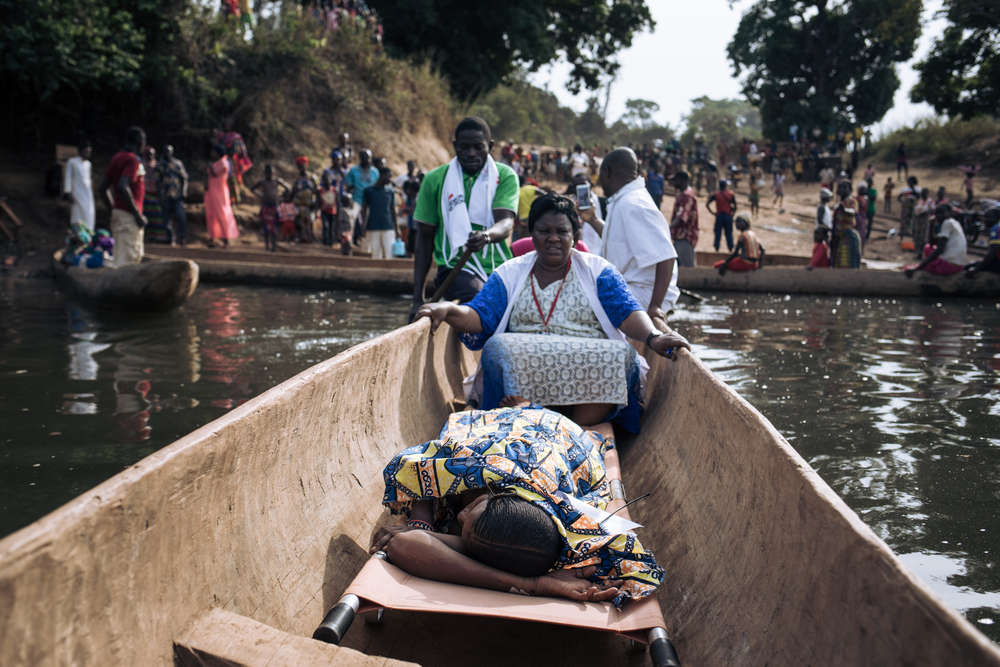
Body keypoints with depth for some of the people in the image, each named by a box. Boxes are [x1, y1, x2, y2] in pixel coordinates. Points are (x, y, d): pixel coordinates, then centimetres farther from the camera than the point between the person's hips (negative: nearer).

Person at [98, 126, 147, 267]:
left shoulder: (117, 157, 15)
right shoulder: (132, 160, -13)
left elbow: (102, 188, 18)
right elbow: (122, 187, -26)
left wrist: (114, 209, 20)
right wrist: (138, 214, -21)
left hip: (118, 212, 9)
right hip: (128, 215, -9)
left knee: (136, 256, 17)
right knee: (126, 260, -9)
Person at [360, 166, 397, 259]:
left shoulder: (390, 192, 9)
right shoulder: (368, 190, 4)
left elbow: (393, 210, 13)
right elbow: (364, 208, 6)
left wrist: (395, 228, 11)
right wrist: (363, 225, -4)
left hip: (388, 227, 1)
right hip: (373, 227, -1)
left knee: (388, 254, -6)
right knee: (375, 254, 3)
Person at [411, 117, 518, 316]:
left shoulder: (505, 176, 5)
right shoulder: (435, 179, 7)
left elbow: (506, 222, -12)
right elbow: (425, 238, 9)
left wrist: (486, 236, -39)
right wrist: (418, 298, 3)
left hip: (499, 269, 2)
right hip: (455, 268, -1)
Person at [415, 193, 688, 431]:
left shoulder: (597, 270, 15)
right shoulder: (509, 274, 17)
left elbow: (628, 313, 1)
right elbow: (479, 317, 5)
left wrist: (653, 336, -21)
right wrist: (449, 310, -18)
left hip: (591, 365, 0)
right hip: (523, 369, 0)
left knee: (622, 357, -30)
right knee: (498, 348, -30)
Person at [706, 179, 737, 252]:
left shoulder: (715, 195, -2)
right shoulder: (731, 195, -2)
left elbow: (707, 204, -7)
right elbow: (735, 207, -6)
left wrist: (713, 213, -1)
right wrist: (732, 213, 8)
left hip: (719, 216, 0)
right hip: (728, 216, 0)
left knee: (718, 233, 6)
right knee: (729, 233, 8)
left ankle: (716, 249, 4)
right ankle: (730, 248, 11)